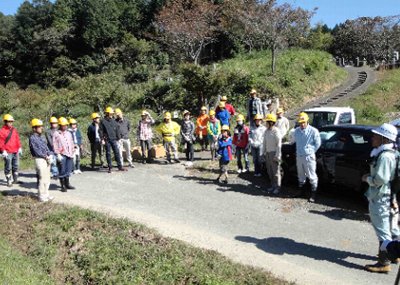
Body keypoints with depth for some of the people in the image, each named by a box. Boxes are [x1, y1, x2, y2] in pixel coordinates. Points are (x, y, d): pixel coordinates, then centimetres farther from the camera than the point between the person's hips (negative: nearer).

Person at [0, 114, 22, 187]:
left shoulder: (14, 130, 12)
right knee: (8, 167, -3)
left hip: (15, 152, 6)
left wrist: (19, 147, 11)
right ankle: (9, 181, 5)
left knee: (15, 166, 14)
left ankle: (15, 179, 27)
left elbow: (17, 139, 18)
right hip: (8, 153, -6)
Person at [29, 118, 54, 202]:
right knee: (42, 178, -6)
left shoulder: (41, 137, 16)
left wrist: (50, 156, -1)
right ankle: (41, 196, 3)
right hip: (39, 160, -8)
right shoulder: (32, 138, -8)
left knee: (47, 178, 12)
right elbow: (36, 151, -14)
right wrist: (45, 156, -13)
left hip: (47, 159, 8)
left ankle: (46, 194, 22)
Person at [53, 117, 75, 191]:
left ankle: (67, 184, 24)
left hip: (69, 155, 6)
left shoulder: (69, 133, 15)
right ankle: (63, 186, 8)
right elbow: (55, 145, -8)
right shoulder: (56, 134, -4)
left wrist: (73, 152, 15)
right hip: (62, 155, -6)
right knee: (62, 171, -1)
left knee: (68, 170, 11)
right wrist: (58, 154, -14)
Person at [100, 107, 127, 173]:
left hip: (114, 139, 3)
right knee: (108, 153, 2)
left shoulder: (114, 121, 10)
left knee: (117, 153, 1)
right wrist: (102, 139, -9)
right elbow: (101, 131, -2)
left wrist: (118, 138, 10)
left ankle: (120, 167, 6)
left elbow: (117, 130, 14)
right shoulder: (103, 121, 0)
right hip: (107, 140, -3)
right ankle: (110, 168, 9)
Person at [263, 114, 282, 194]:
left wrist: (277, 156, -17)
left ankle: (277, 187, 6)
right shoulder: (266, 131, 10)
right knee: (270, 171, 12)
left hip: (274, 153, -7)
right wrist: (264, 152, 13)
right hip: (268, 153, 8)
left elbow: (279, 144, -15)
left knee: (276, 171, -2)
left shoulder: (276, 131, -13)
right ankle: (273, 186, 24)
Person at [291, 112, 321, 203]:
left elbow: (318, 143, -4)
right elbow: (293, 140, 21)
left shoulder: (313, 131, -11)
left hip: (309, 157, -6)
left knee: (312, 176, 0)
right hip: (299, 156, 6)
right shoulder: (297, 130, 4)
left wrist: (311, 151, -2)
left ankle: (313, 194, 8)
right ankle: (301, 191, 33)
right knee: (301, 175, 18)